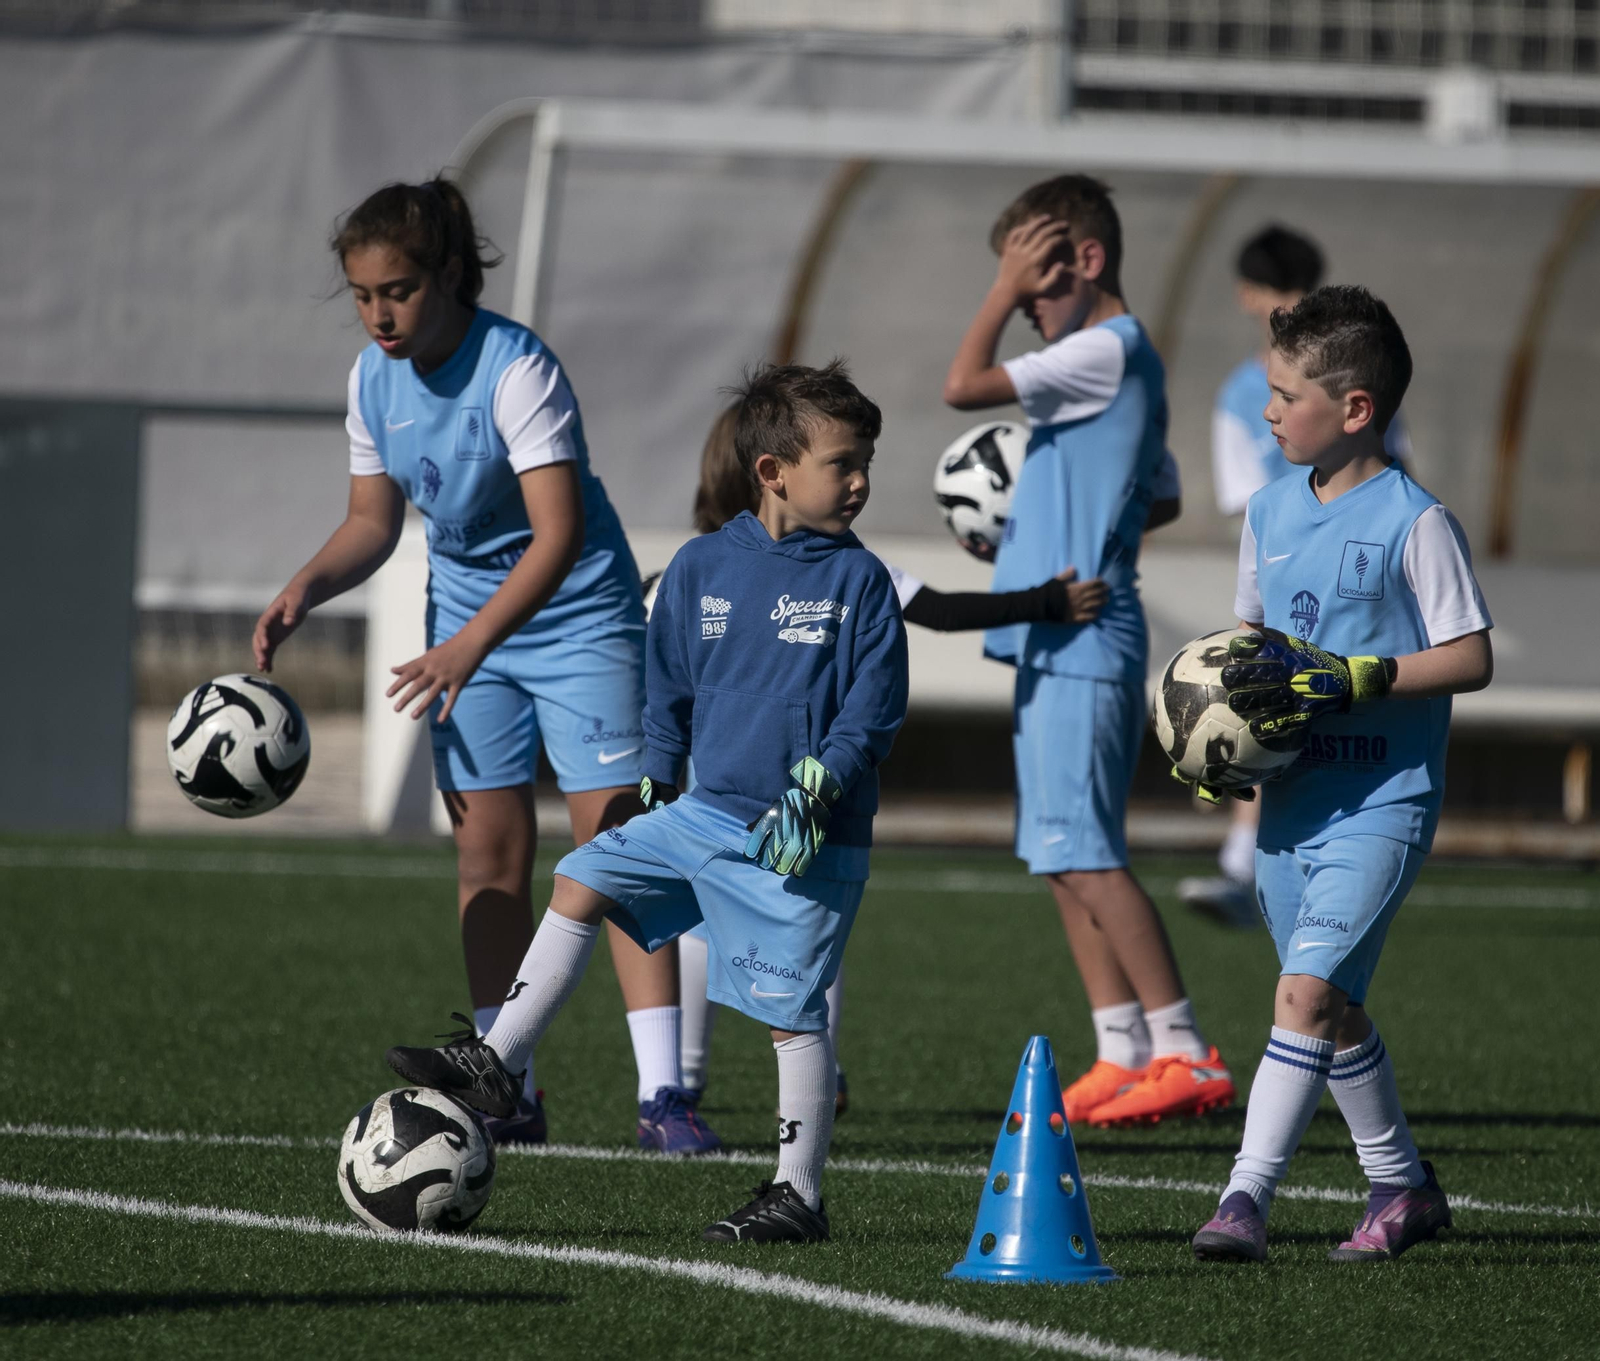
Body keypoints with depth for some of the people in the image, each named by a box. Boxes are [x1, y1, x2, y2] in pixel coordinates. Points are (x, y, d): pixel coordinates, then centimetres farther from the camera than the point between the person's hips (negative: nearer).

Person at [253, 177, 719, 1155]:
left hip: (579, 610, -6)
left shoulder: (517, 369, -25)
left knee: (616, 840, -12)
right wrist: (307, 589, -11)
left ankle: (663, 1092, -14)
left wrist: (466, 647, -40)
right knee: (489, 851, 4)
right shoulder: (374, 379, -3)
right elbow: (374, 523, 9)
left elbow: (559, 532, -32)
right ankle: (510, 1093, 9)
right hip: (467, 616, 6)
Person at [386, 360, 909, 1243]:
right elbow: (670, 691, 16)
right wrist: (654, 790, 16)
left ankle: (799, 1196, 4)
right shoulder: (702, 567, 5)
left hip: (807, 839, -5)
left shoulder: (858, 581, -6)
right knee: (581, 882, 2)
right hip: (706, 810, 5)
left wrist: (821, 786, -19)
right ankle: (495, 1064, 8)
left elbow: (873, 709, -7)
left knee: (791, 1013, -4)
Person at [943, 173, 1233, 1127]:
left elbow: (965, 386, -20)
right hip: (1060, 645, 11)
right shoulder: (1113, 359, 19)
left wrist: (1006, 288, -11)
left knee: (1083, 852, -13)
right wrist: (1043, 525, 21)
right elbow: (1158, 503, 29)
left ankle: (1186, 1055, -14)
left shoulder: (1107, 350, -12)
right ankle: (1124, 1055, 10)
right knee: (1066, 855, 10)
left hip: (1080, 642, -11)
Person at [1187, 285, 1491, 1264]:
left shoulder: (1414, 522, -11)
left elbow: (1471, 661, -12)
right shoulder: (1272, 511, 9)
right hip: (1290, 797, 7)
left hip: (1382, 801, -7)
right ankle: (1404, 1186, 28)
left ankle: (1249, 1194, -18)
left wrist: (1345, 679, -21)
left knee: (1307, 992, -17)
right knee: (1334, 1009, 13)